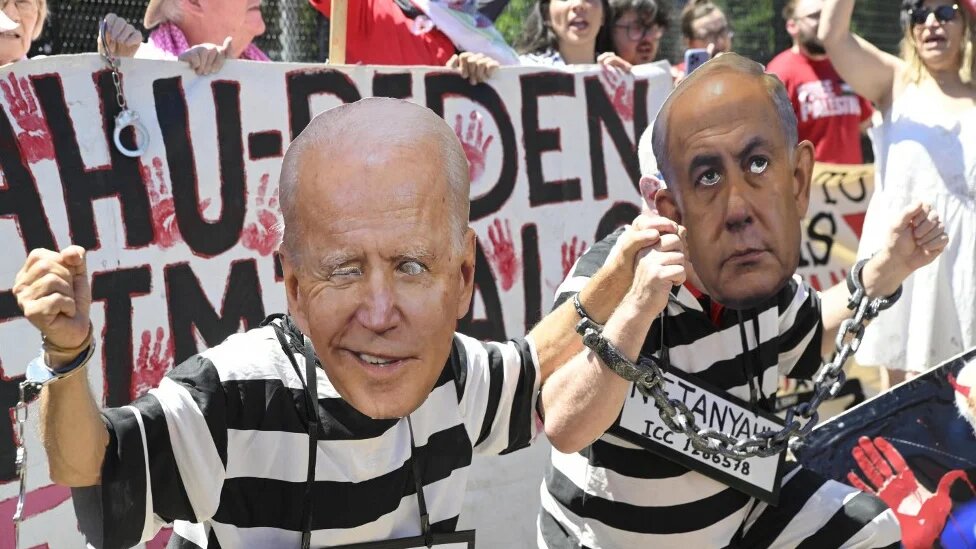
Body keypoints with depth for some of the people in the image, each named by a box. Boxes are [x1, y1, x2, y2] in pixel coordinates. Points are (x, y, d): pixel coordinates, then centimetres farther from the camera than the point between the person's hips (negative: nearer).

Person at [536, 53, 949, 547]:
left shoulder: (758, 266, -10)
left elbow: (803, 343, 11)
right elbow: (563, 429, -39)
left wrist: (884, 271, -1)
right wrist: (634, 314, -49)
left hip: (736, 504, 5)